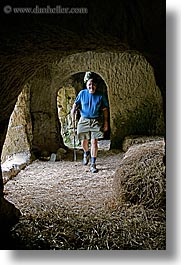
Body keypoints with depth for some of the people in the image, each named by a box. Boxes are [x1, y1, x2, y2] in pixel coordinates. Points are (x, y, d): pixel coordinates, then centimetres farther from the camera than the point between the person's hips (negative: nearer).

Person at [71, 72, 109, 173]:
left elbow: (105, 110, 4)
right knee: (84, 142, 9)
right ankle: (86, 153, 45)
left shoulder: (100, 96, -2)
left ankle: (93, 165, -4)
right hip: (84, 120, 2)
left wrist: (106, 123, 1)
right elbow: (76, 104, 9)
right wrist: (73, 110, -13)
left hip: (96, 121, -2)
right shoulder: (82, 93, 2)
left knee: (94, 141, -10)